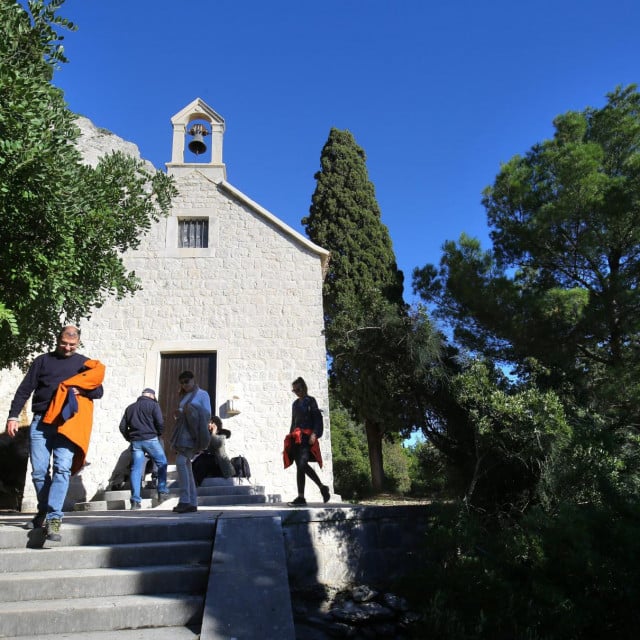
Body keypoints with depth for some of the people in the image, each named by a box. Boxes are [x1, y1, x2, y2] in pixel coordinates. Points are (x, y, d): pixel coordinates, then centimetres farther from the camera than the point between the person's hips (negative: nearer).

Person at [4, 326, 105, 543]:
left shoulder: (85, 363, 12)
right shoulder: (43, 361, 12)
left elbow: (99, 391, 12)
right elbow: (24, 389, 10)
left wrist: (82, 390, -8)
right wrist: (13, 416, 0)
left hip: (68, 424, -1)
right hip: (41, 422, 1)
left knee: (62, 469, -13)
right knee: (39, 471, 3)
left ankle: (54, 519, -13)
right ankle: (43, 512, 23)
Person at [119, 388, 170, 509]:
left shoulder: (130, 407, 18)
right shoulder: (153, 405, 2)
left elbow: (122, 426, 14)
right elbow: (160, 422, -8)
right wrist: (159, 434, 8)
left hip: (135, 441, 5)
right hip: (150, 439, -5)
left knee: (136, 469, 3)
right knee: (162, 463, 9)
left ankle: (135, 500, 1)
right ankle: (162, 492, 4)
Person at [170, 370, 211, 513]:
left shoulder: (202, 394, 5)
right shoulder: (184, 397, 24)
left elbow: (207, 415, -2)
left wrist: (193, 410, -17)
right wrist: (178, 414, 3)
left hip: (192, 433, -7)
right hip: (182, 434, 7)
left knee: (180, 462, -22)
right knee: (186, 466, 2)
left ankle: (185, 500, -23)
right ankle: (192, 503, 4)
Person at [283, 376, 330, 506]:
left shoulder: (310, 401, 2)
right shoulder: (295, 403, 20)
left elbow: (317, 418, -6)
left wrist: (314, 434, -17)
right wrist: (290, 437, 19)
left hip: (306, 437, -7)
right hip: (296, 438, 7)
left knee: (301, 465, -15)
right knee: (302, 466, 4)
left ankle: (301, 497, -14)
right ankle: (322, 487, 20)